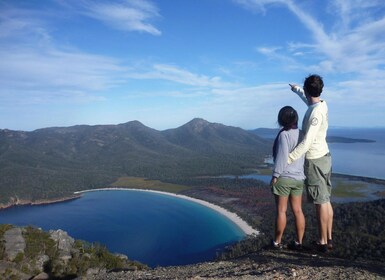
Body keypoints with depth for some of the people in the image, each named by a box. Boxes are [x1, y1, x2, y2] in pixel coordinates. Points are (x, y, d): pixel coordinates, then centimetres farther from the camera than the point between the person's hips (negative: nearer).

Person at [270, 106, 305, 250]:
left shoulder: (284, 135, -15)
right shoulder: (301, 134, 6)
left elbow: (281, 157, -18)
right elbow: (303, 156, 10)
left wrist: (275, 175, -12)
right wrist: (301, 173, 18)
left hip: (283, 178, -6)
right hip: (298, 178, 7)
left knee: (281, 211, 3)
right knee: (298, 210, 10)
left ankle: (277, 242, 14)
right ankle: (299, 242, 18)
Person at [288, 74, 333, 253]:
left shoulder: (315, 112, -21)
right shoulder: (321, 105, 6)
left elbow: (308, 141, -26)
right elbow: (308, 99, 30)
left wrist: (290, 158, -22)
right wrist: (297, 90, 47)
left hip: (315, 161, -9)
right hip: (324, 157, 9)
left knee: (320, 202, -1)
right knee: (326, 200, 13)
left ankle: (323, 242, 10)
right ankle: (329, 238, 24)